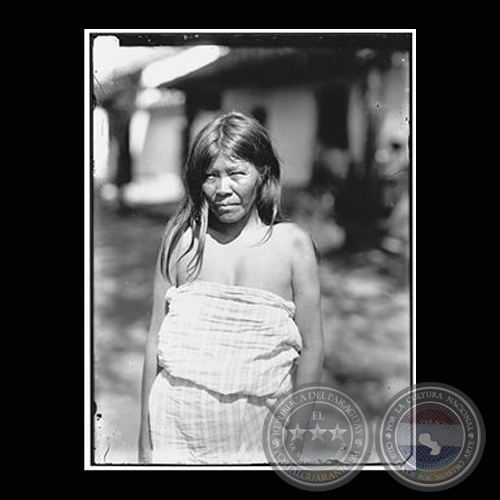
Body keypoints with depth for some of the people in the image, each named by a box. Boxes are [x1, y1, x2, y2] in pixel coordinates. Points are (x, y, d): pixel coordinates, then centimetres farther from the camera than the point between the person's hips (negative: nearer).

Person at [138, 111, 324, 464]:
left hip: (259, 434, 0)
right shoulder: (182, 241, -2)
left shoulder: (293, 245, -5)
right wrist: (146, 439, 4)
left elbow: (311, 346, 0)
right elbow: (156, 339, 2)